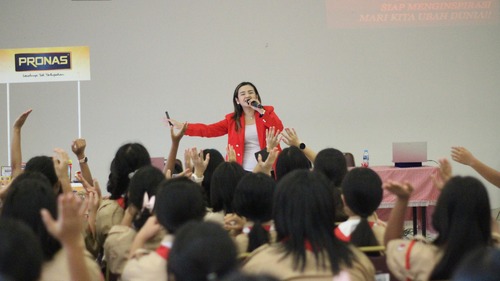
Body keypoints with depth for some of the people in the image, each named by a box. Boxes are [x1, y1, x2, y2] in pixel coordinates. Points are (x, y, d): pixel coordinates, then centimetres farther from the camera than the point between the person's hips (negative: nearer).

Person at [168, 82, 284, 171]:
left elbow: (279, 129, -10)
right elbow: (208, 130, 6)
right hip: (243, 172, 1)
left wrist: (260, 110, -10)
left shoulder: (267, 112, 7)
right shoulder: (232, 120, 11)